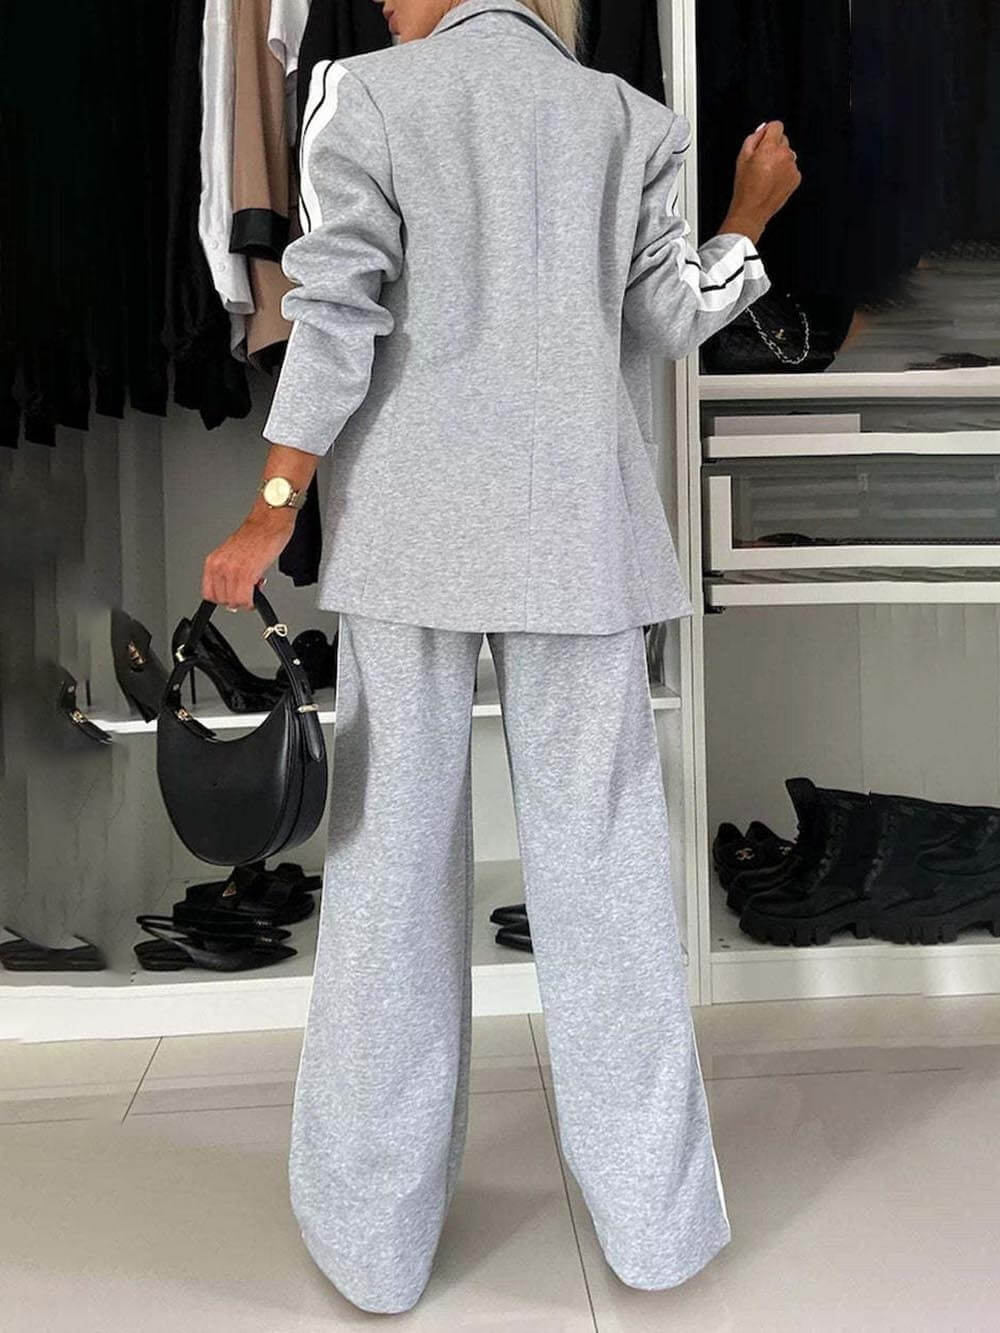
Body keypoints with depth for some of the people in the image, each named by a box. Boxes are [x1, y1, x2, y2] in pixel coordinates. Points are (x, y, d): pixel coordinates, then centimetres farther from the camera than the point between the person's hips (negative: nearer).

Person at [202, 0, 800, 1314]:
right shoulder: (629, 119, 11)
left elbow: (336, 313, -7)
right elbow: (670, 321, 10)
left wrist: (271, 513, -5)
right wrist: (752, 213, 27)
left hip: (410, 530, -1)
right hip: (575, 534, 2)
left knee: (396, 858, 4)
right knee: (600, 861, 6)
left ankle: (378, 1232, 12)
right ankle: (651, 1212, 15)